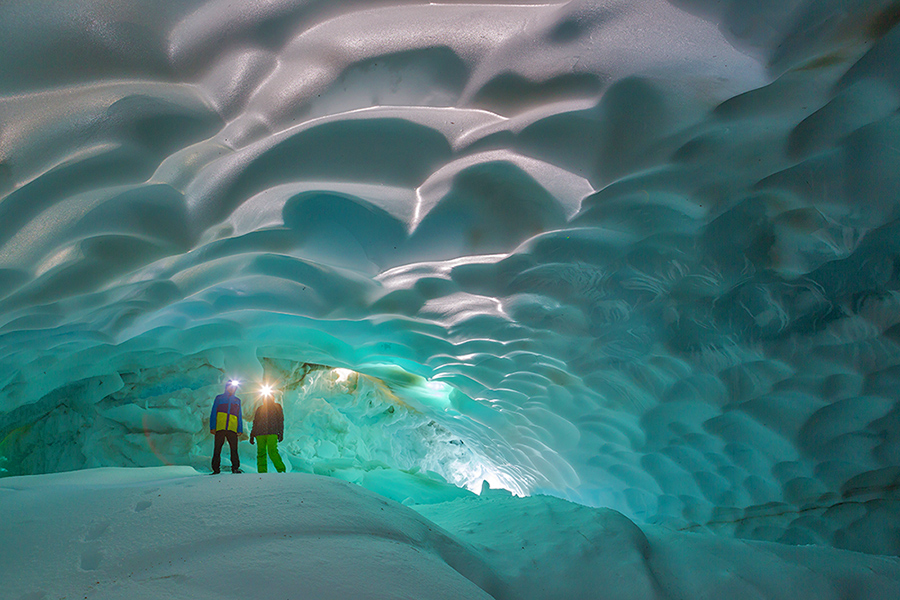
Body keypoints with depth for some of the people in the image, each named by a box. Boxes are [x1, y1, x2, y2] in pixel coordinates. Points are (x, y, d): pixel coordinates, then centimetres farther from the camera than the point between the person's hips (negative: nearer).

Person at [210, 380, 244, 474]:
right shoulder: (219, 398, 15)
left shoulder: (237, 400, 22)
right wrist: (212, 427, -1)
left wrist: (240, 429, 10)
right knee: (217, 449, -3)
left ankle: (235, 468, -5)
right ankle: (216, 469, 1)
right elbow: (213, 413, 10)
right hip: (220, 427, -1)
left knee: (234, 449, -7)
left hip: (232, 429, 1)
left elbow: (239, 416, 20)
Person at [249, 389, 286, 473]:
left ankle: (281, 470, -17)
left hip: (272, 433, -3)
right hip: (260, 434, 3)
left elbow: (280, 420, 10)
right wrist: (252, 436, 15)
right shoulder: (260, 409, 22)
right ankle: (262, 472, -4)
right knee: (261, 453, -5)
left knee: (272, 452, -19)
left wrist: (281, 433, -1)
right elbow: (255, 423, 23)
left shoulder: (277, 407, 16)